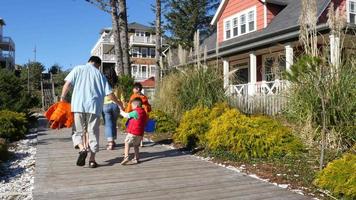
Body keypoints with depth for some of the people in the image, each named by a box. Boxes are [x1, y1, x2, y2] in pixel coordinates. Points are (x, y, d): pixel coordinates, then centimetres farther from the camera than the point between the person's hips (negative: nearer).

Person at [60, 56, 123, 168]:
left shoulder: (78, 69, 10)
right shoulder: (99, 74, 11)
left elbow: (68, 84, -3)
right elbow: (109, 93, 9)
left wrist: (62, 98, 3)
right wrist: (118, 103, 22)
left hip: (78, 106, 0)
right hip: (94, 107, 0)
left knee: (78, 131, 11)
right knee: (93, 133, 8)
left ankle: (82, 148, -15)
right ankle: (92, 159, 9)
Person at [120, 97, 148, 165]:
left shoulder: (136, 112, -12)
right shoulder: (144, 112, 14)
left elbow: (127, 115, -5)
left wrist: (121, 112, 12)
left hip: (133, 132, -8)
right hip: (140, 133, 8)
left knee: (127, 143, -5)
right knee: (136, 145, 20)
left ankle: (126, 157, -17)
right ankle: (136, 158, 22)